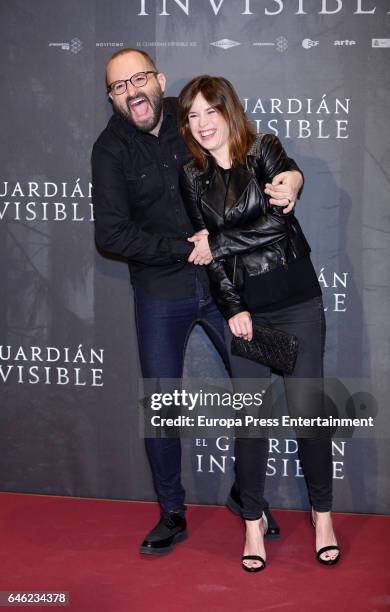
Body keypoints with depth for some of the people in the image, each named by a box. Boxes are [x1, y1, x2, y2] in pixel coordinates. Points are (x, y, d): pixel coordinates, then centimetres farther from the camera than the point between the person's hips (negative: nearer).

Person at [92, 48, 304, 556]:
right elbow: (111, 233, -15)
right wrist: (186, 248, -20)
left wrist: (292, 176, -13)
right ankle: (173, 515, 25)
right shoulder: (111, 149, -8)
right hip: (162, 295, -1)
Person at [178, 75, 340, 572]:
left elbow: (278, 220, -13)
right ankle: (253, 519, 17)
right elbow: (208, 252, 1)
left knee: (306, 409, -1)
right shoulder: (193, 178, 8)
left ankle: (322, 512, 17)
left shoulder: (265, 150, 1)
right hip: (243, 307, 2)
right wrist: (233, 309, -9)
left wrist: (218, 241, -8)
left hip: (297, 302, -2)